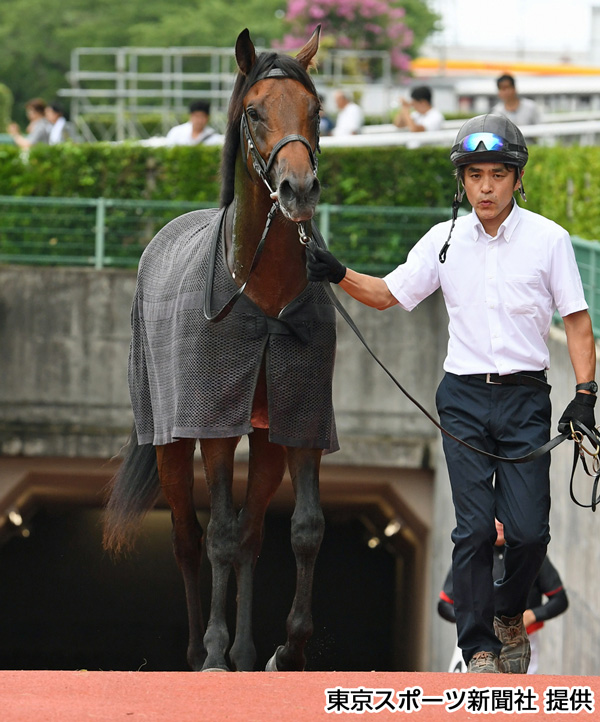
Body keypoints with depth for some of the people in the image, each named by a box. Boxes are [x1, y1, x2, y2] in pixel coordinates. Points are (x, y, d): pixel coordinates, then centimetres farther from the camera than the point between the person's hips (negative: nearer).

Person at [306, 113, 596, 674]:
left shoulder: (549, 239, -2)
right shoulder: (445, 240, 4)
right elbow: (388, 294, 12)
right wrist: (338, 275, -5)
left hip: (525, 400, -1)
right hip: (464, 400, 1)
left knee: (528, 530, -5)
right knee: (474, 528, -5)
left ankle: (509, 615, 24)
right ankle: (478, 648, 4)